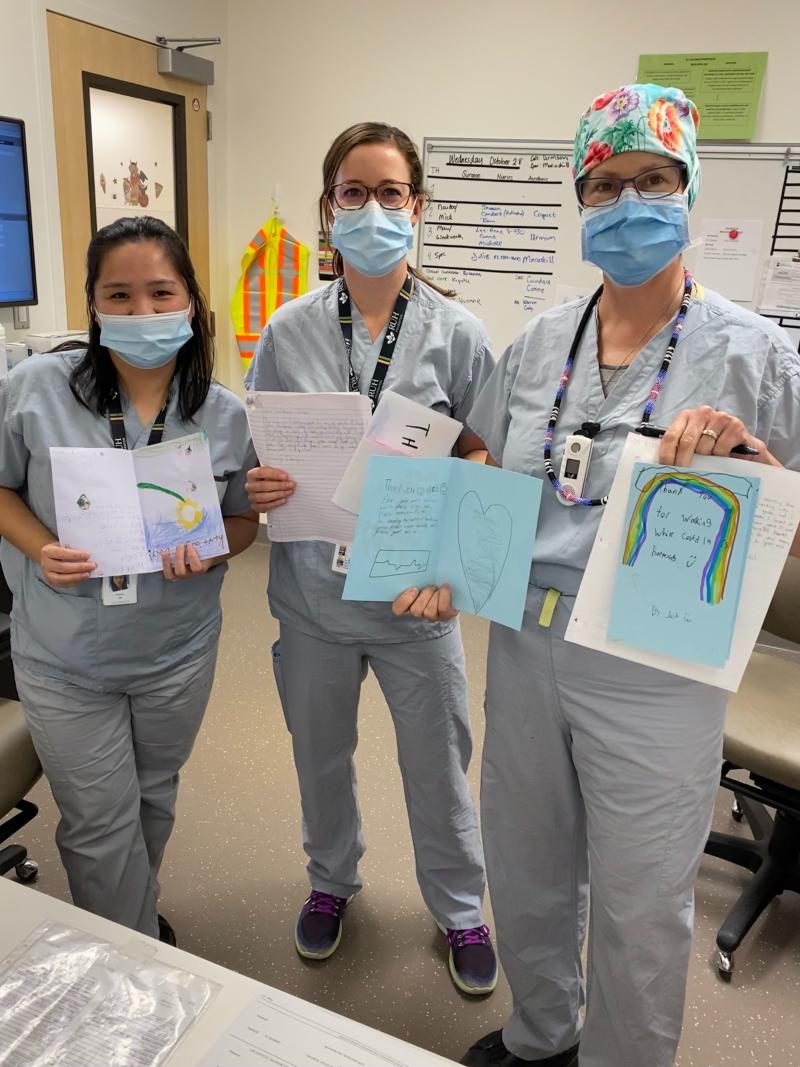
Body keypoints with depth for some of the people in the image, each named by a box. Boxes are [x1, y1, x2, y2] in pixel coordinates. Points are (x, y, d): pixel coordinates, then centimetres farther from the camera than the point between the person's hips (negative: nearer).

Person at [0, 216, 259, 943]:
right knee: (101, 824, 12)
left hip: (179, 651, 2)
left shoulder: (226, 416, -9)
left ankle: (142, 919, 55)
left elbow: (245, 519, 3)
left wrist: (207, 552, -19)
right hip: (65, 659, -1)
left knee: (153, 802, 24)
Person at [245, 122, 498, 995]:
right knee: (321, 757, 22)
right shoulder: (289, 331, -2)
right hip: (314, 590, 2)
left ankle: (460, 908, 43)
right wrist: (257, 488, -18)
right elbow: (258, 455, 5)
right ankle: (331, 880, 52)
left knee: (438, 767, 15)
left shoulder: (456, 333, -6)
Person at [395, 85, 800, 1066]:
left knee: (637, 905, 13)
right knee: (525, 869, 22)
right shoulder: (542, 342, 4)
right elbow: (493, 484, 12)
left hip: (652, 670, -4)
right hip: (526, 643, 5)